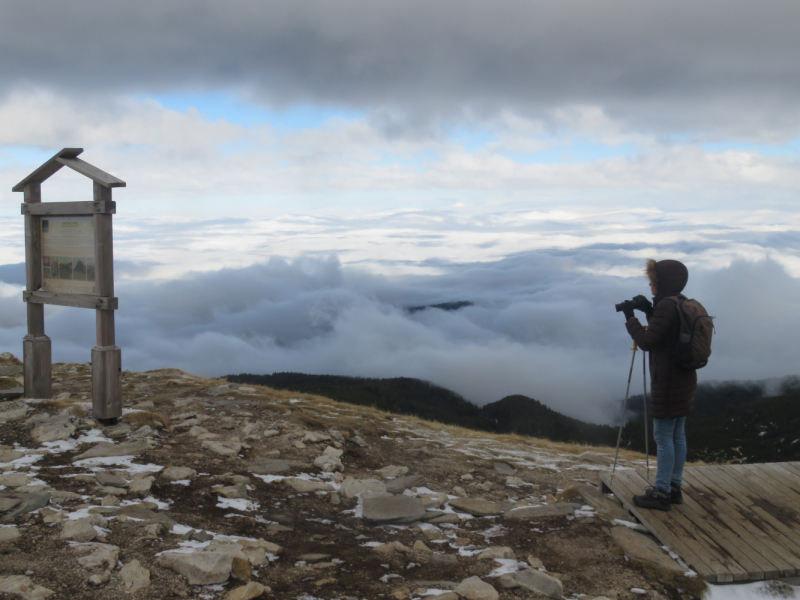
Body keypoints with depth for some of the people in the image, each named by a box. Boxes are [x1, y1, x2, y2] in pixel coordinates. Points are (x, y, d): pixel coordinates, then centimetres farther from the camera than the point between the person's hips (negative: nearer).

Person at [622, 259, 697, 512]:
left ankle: (661, 493, 0)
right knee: (677, 435, 13)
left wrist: (631, 319, -6)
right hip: (684, 380, 10)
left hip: (668, 383, -10)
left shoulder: (666, 306, -18)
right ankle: (675, 488, 20)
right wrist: (650, 312, 11)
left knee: (663, 436, -4)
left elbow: (647, 342, -18)